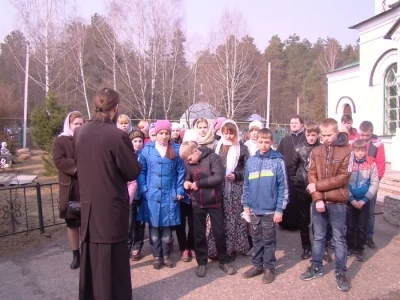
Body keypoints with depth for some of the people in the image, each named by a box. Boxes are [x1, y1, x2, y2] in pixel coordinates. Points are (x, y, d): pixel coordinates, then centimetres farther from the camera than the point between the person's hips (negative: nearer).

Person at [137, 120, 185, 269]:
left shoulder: (176, 149, 1)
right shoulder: (147, 149, 0)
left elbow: (181, 171, 4)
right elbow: (141, 171, 2)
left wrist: (180, 191, -1)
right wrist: (144, 190, -6)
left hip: (169, 195, 0)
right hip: (151, 194, 0)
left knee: (167, 226, 11)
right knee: (154, 226, 9)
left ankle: (166, 255, 28)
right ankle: (156, 256, 25)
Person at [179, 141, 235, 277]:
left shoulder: (213, 157, -13)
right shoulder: (188, 163, 1)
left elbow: (219, 176, -23)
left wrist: (199, 183, -19)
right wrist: (186, 182, -10)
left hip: (214, 203, -3)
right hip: (197, 204, 4)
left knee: (219, 233, 7)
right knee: (199, 234, 10)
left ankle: (223, 261, 25)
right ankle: (201, 262, 26)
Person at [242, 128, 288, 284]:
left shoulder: (278, 161, -9)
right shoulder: (251, 161, 3)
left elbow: (283, 187, -9)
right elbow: (246, 185, 9)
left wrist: (280, 209, -11)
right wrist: (246, 204, 6)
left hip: (270, 209, -4)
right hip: (254, 209, 4)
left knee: (269, 240, 10)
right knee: (257, 239, 16)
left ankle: (269, 268, 25)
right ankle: (257, 265, 31)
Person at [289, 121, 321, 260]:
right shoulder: (299, 149, -1)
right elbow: (293, 167, 7)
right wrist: (294, 179, 3)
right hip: (302, 188, 1)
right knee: (303, 219, 10)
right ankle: (306, 247, 24)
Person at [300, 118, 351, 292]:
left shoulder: (346, 151, -6)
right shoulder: (316, 151, 4)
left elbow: (342, 178, -12)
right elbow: (311, 176, 0)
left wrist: (318, 186, -13)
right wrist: (317, 199, -12)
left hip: (337, 202, -3)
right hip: (319, 202, 3)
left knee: (339, 238, 9)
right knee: (318, 237, 15)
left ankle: (340, 273, 23)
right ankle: (316, 267, 29)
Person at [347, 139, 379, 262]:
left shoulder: (371, 163, -7)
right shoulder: (348, 163, -8)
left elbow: (375, 184, -5)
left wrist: (364, 199, -10)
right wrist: (351, 199, -11)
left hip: (364, 200, 0)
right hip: (350, 200, 0)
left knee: (362, 226, 6)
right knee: (350, 225, 7)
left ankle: (360, 249, 22)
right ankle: (351, 247, 23)